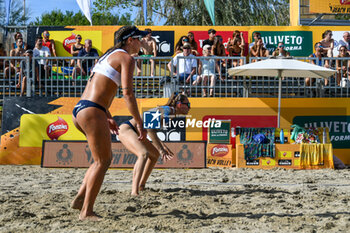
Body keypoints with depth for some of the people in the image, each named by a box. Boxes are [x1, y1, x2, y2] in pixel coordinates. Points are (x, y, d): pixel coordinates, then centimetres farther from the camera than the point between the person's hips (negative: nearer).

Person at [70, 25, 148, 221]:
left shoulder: (108, 56, 25)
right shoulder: (126, 58, -3)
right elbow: (128, 93, -13)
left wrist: (108, 117, 35)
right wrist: (139, 123, -10)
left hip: (79, 110, 9)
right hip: (92, 112, -9)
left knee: (106, 157, 18)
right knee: (102, 162, -4)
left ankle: (80, 199, 14)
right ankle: (86, 212, -7)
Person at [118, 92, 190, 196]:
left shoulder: (169, 111, 12)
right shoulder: (167, 110, -17)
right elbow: (150, 129, -30)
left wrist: (162, 146, 18)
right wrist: (161, 149, -29)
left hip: (134, 131, 11)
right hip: (126, 129, -11)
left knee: (154, 154, 22)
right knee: (144, 153, -32)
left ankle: (141, 186, 27)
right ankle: (134, 191, -43)